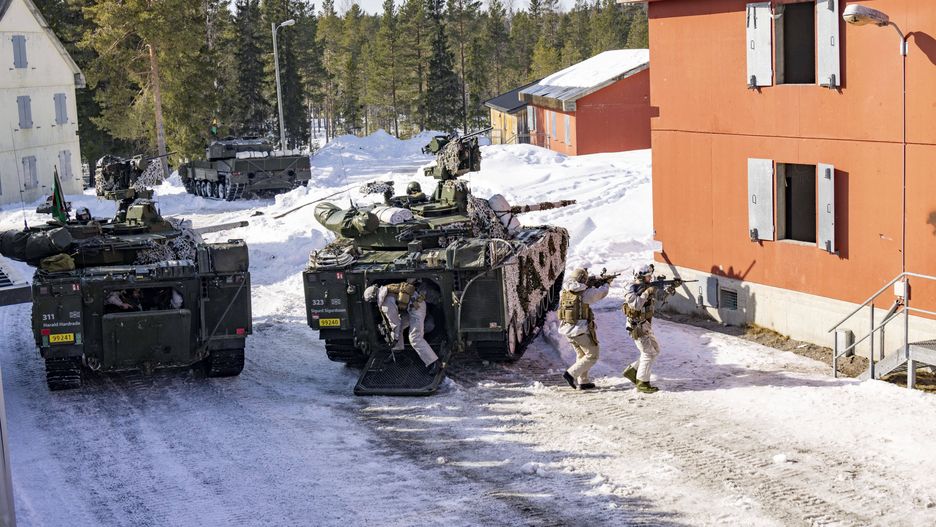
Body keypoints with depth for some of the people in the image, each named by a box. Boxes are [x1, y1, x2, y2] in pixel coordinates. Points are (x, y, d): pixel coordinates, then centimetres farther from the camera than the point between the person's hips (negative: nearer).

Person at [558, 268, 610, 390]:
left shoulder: (563, 292, 2)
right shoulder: (585, 293, -12)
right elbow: (600, 293, 5)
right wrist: (606, 285, 28)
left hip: (567, 329, 7)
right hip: (581, 330, -7)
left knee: (581, 355, 22)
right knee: (592, 356, 6)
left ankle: (583, 382, 23)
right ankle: (571, 374, -8)